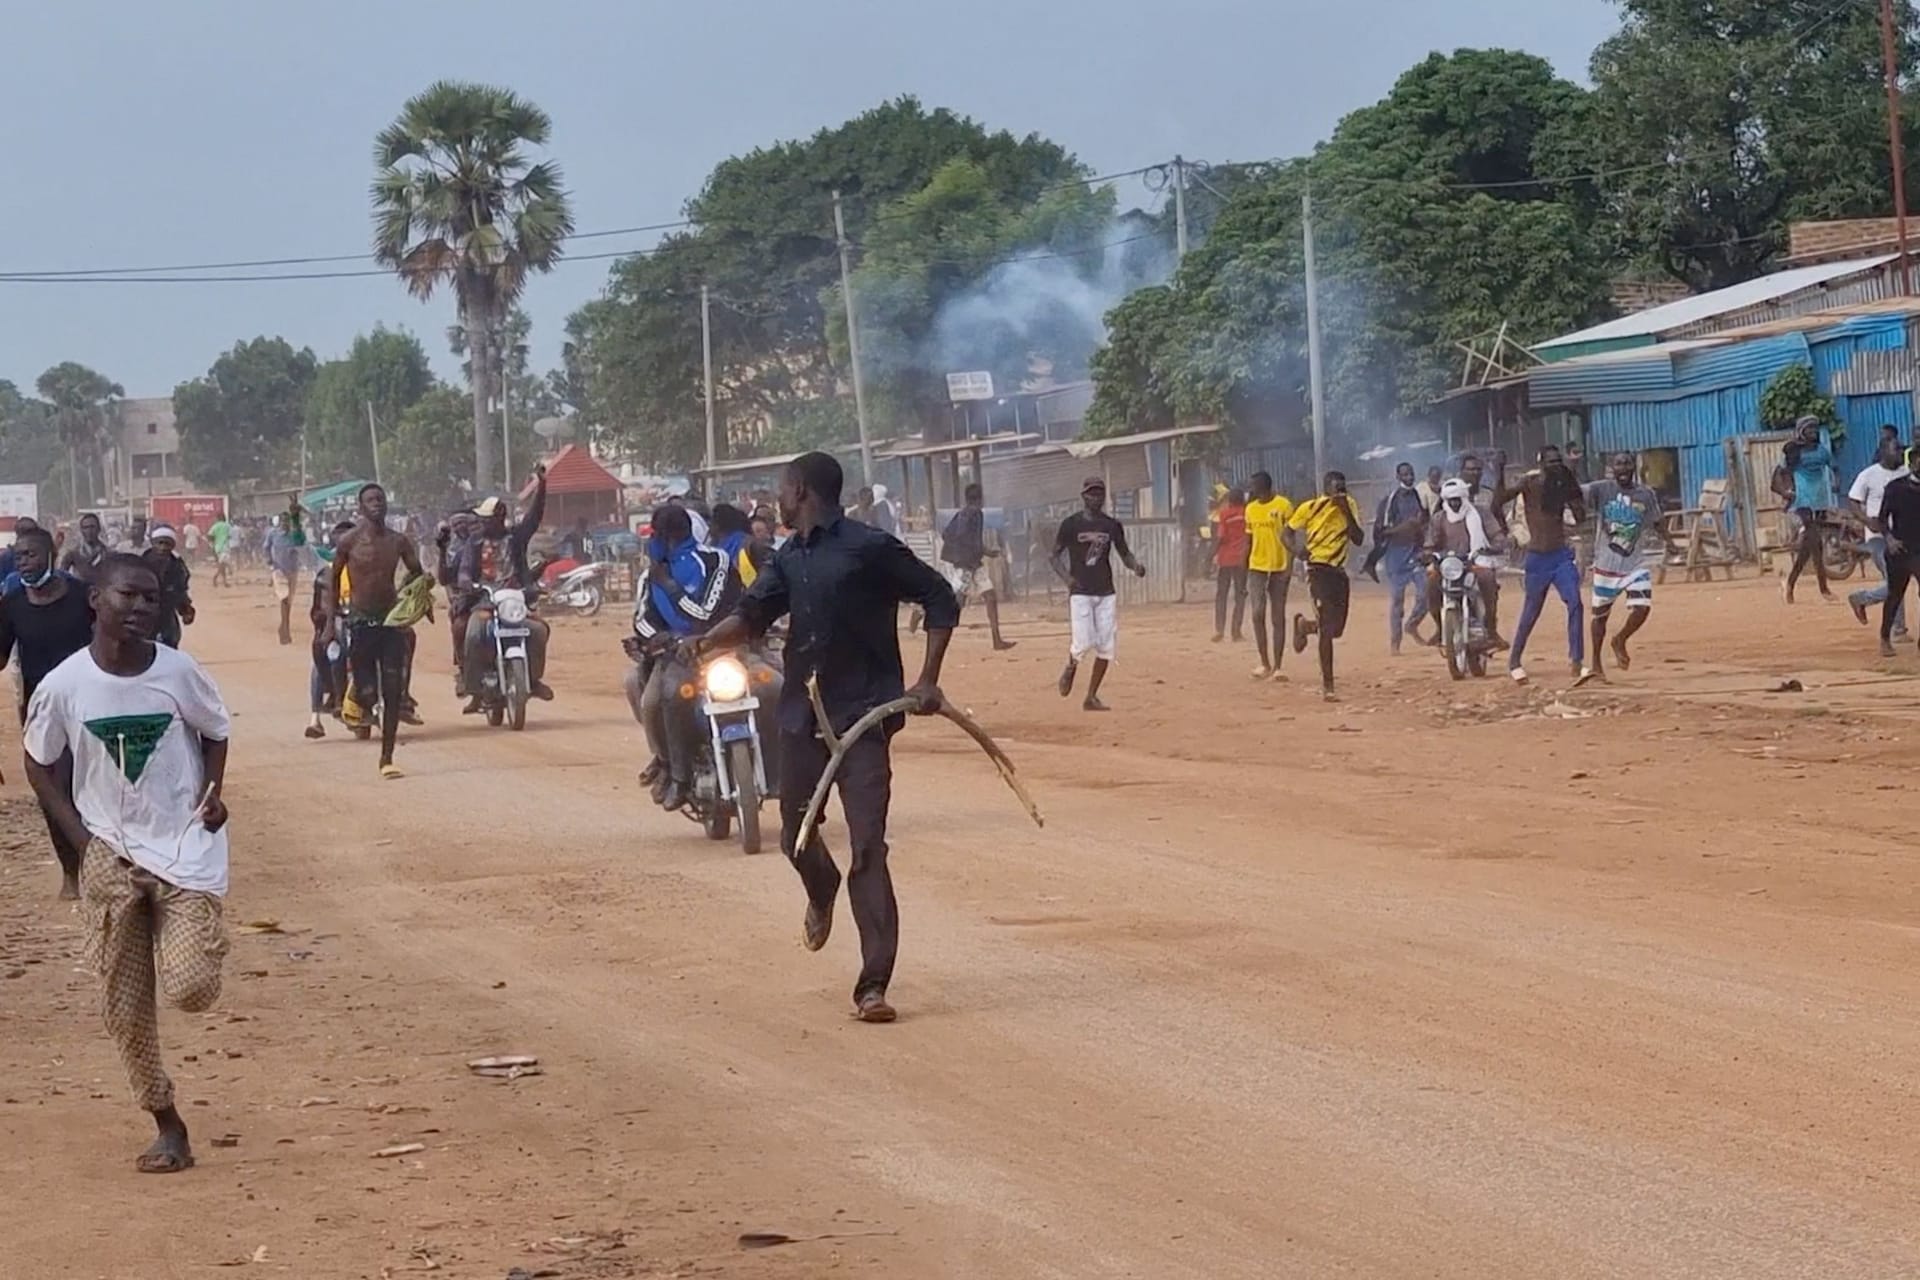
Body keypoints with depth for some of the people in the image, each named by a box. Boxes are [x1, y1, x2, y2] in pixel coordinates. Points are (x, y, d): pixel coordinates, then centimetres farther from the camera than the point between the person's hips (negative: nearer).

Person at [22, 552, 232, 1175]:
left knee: (190, 988, -16)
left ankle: (204, 939, 20)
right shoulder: (63, 686, -10)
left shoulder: (179, 672, -11)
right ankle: (166, 1125, 20)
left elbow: (216, 732, 9)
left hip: (185, 845, -1)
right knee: (125, 1006, 4)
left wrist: (211, 791, -8)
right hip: (110, 857, 1)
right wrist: (82, 837, -4)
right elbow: (40, 765, 5)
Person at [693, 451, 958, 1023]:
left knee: (868, 850, -11)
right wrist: (703, 643, -14)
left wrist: (928, 680, -11)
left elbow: (940, 599, -4)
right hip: (801, 714, 7)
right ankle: (822, 892, 52)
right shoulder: (789, 558, 13)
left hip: (862, 717, -7)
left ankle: (873, 985, -11)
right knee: (797, 834, 17)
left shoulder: (869, 548, -8)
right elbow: (752, 615, 6)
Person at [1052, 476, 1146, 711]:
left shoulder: (1112, 525, 7)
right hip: (1080, 592, -4)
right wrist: (1066, 576, -16)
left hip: (1105, 593, 4)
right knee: (1083, 642, -15)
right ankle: (1070, 669, 20)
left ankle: (1091, 697, 10)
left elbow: (1124, 553, 15)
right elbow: (1054, 555, 1)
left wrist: (1135, 565, -8)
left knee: (1106, 647, -1)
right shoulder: (1071, 524, -3)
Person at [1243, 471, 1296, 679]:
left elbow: (1290, 537, -7)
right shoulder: (1251, 509, 10)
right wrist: (1244, 571, 12)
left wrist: (1289, 565, -16)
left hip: (1279, 568, -4)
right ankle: (1265, 664, 2)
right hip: (1257, 568, 4)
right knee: (1258, 613, -7)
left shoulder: (1283, 506, -6)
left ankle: (1277, 666, 6)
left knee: (1278, 617, 2)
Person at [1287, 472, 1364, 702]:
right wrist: (1298, 549, -16)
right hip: (1318, 569, -5)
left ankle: (1304, 626, 44)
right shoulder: (1310, 508, -7)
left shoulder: (1350, 506, 3)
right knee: (1327, 629, -12)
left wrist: (1347, 512, -14)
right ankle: (1327, 684, -6)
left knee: (1336, 629, 11)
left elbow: (1358, 540, -3)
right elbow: (1288, 531, 3)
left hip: (1339, 571, 5)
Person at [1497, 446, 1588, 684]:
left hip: (1562, 554, 3)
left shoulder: (1563, 484, 3)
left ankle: (1576, 660, -10)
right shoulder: (1530, 482, -8)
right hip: (1537, 557, -3)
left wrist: (1572, 487, -5)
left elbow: (1581, 518, 3)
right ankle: (1514, 660, 24)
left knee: (1574, 603, -12)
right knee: (1531, 612, 8)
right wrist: (1500, 474, -29)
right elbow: (1498, 502, -17)